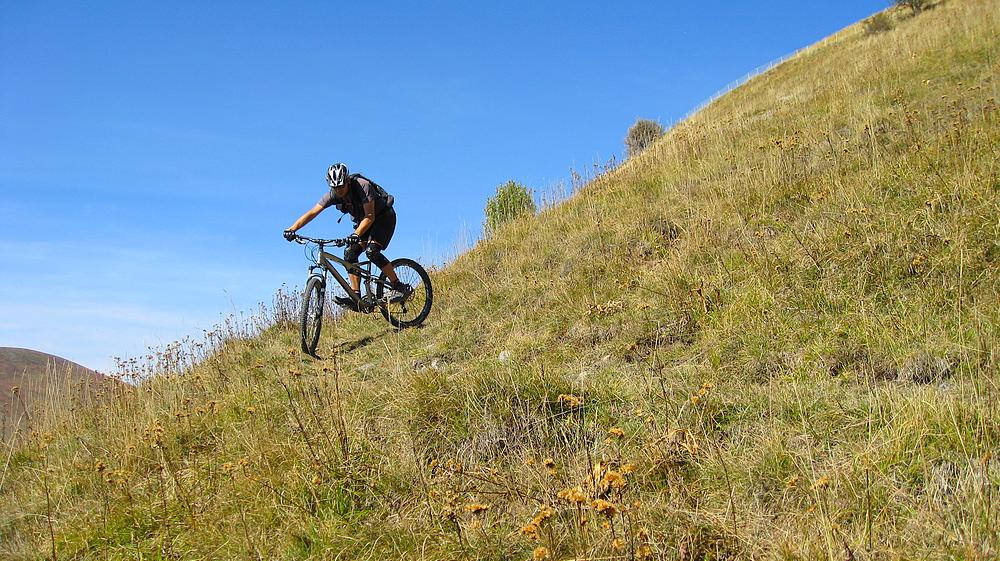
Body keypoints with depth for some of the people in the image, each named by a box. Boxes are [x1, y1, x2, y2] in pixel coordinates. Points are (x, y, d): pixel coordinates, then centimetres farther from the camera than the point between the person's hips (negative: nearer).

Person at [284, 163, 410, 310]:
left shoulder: (363, 186, -31)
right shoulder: (333, 195, -15)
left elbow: (370, 217, -33)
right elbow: (312, 213, -19)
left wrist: (356, 234, -48)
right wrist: (292, 229, -31)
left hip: (384, 217, -7)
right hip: (363, 221, 7)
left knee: (371, 251, -27)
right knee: (350, 253, -12)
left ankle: (399, 287, -18)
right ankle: (356, 297, -11)